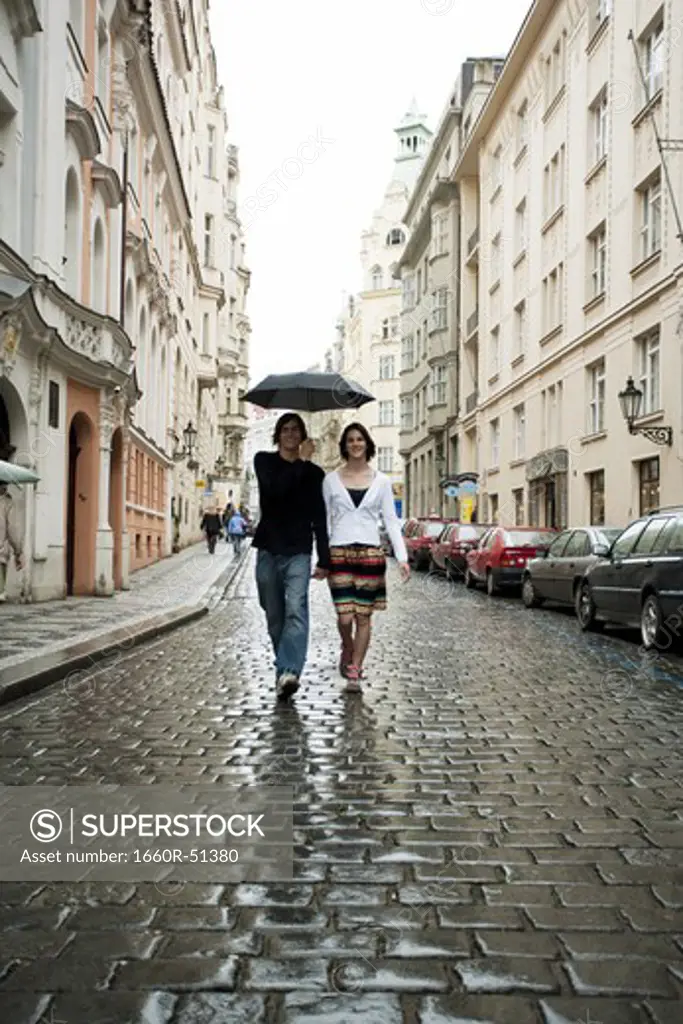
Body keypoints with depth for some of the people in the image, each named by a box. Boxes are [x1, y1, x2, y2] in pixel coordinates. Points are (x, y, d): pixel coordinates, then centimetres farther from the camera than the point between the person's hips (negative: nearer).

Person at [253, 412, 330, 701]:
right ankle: (285, 671, 20)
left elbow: (319, 518, 8)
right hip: (268, 549, 2)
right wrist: (300, 462, -12)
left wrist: (324, 560, 3)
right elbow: (274, 489, -13)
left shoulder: (313, 473, 10)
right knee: (275, 615, 7)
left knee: (296, 610, -20)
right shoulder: (264, 461, 9)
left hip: (299, 551, -1)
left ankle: (288, 672, -32)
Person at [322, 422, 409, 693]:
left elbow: (391, 520, 6)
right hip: (339, 552, -1)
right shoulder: (331, 480, 6)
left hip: (370, 552, 1)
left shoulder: (381, 481, 7)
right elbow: (324, 520, 8)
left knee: (363, 616, 1)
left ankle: (354, 672, 11)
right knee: (344, 616, -5)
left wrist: (402, 557, -3)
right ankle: (347, 650, 28)